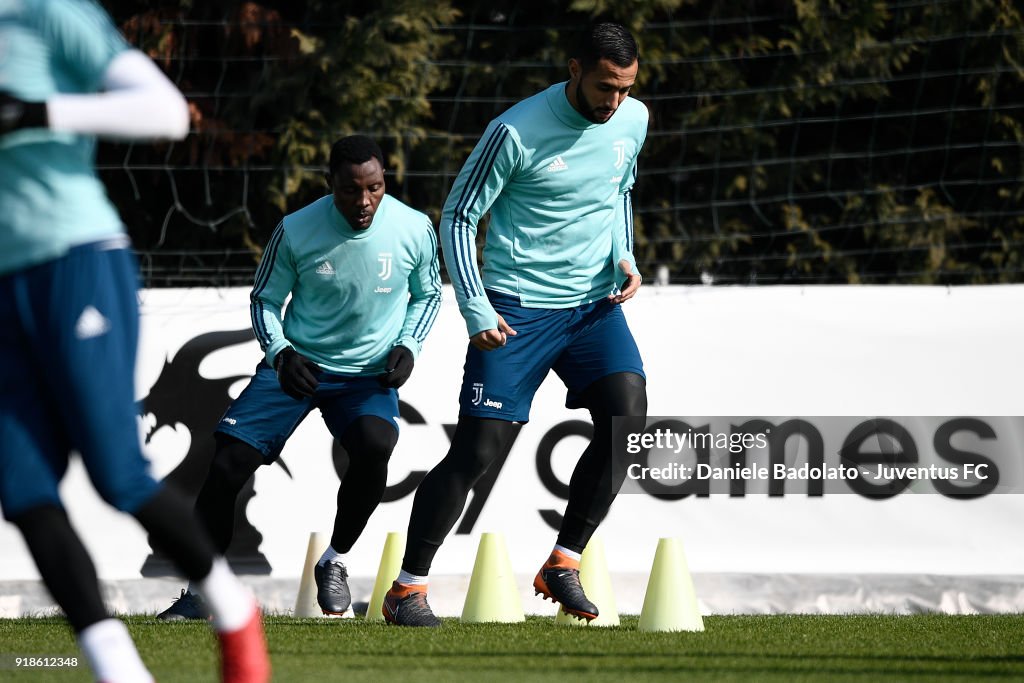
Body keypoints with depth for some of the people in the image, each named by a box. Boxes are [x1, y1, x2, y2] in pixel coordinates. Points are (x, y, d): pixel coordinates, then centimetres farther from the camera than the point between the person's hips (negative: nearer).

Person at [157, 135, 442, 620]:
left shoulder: (414, 230, -12)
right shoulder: (297, 231, -14)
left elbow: (428, 295, 8)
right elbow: (265, 300, 1)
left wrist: (407, 346, -9)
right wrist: (280, 352, -17)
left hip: (368, 375, 0)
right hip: (297, 364, 0)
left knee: (375, 446, -31)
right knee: (229, 461, -12)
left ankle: (335, 562, -7)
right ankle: (198, 592, 3)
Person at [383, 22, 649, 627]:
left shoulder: (633, 121, 1)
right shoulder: (517, 133, -16)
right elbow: (458, 217, -8)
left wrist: (624, 259, 3)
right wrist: (476, 311, -16)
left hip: (596, 304, 5)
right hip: (518, 308, -5)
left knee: (628, 415, -18)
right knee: (478, 451, -8)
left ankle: (563, 565, -6)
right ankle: (408, 587, 3)